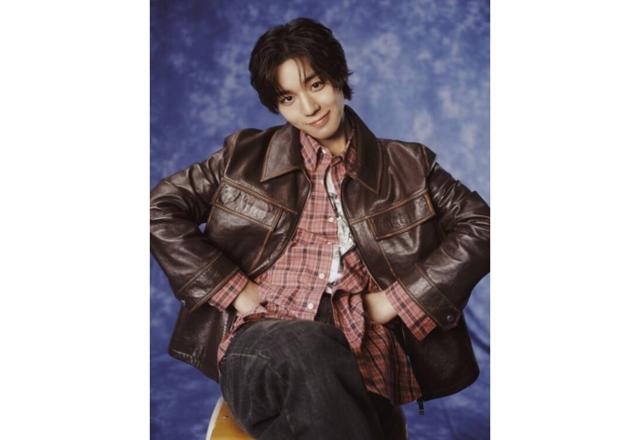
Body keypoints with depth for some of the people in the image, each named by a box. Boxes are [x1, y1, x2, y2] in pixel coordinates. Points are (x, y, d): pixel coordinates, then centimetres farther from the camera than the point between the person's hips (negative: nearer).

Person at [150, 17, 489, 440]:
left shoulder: (406, 166, 15)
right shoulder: (247, 156, 14)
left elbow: (479, 225, 10)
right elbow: (161, 209, 11)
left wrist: (398, 300, -1)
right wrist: (234, 290, 1)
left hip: (362, 350, 0)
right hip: (264, 340, 1)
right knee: (304, 348, -37)